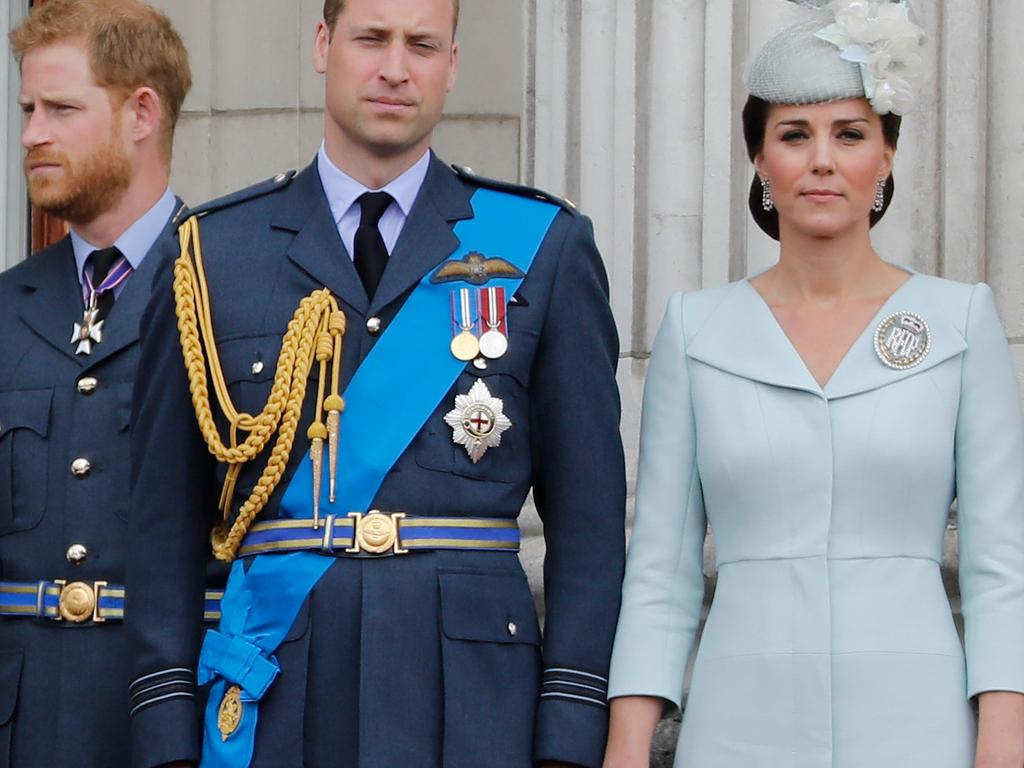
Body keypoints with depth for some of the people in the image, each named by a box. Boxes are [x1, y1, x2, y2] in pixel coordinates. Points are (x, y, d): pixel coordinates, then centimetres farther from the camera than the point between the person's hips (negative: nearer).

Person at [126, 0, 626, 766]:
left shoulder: (545, 248, 5)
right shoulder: (215, 253, 8)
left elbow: (588, 514, 3)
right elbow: (167, 513, 7)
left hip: (474, 702, -1)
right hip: (272, 703, 1)